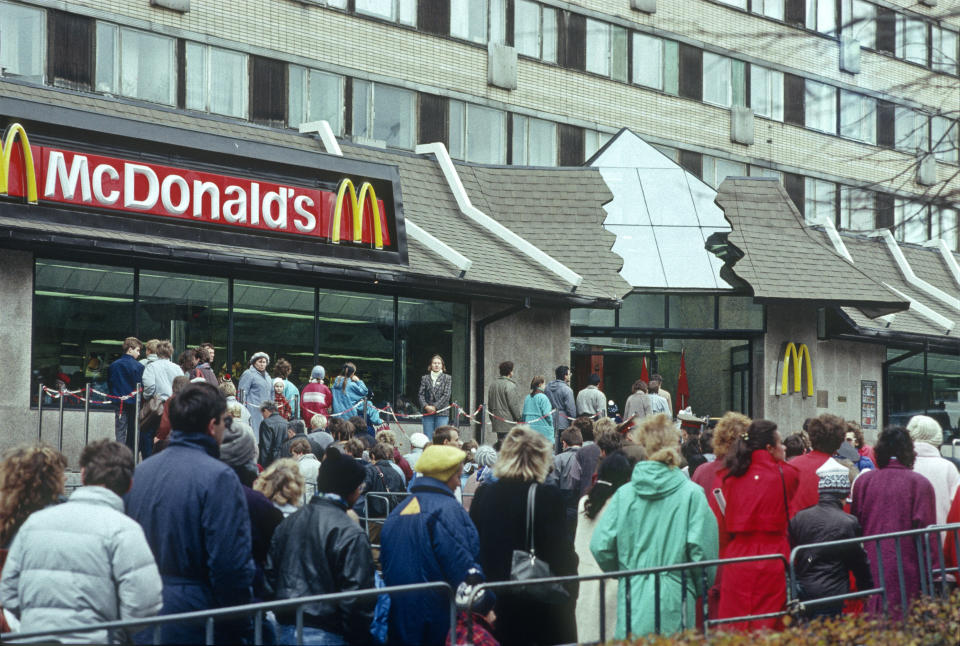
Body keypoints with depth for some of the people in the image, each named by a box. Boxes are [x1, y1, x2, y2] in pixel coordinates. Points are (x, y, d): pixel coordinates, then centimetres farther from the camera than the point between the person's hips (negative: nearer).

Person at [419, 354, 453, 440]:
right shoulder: (425, 378, 11)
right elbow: (421, 394, 6)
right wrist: (426, 406, -12)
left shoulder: (447, 378, 6)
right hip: (427, 413, 2)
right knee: (428, 438, 0)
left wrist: (435, 407, -11)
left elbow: (446, 395, -3)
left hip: (442, 413, -2)